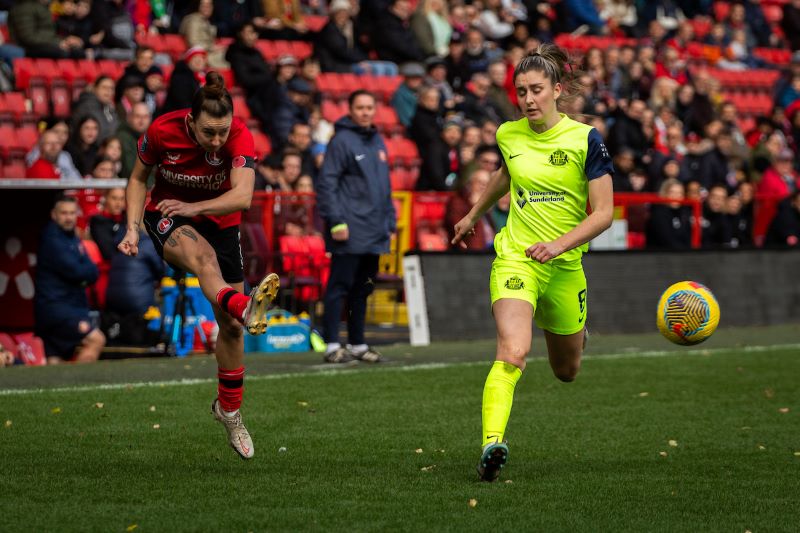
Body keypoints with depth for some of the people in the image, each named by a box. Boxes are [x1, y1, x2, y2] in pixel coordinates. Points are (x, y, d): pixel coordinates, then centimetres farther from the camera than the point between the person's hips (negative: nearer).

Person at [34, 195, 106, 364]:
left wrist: (85, 273, -10)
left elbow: (92, 273, 11)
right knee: (96, 340, -17)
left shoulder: (73, 238, 18)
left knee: (54, 362, 6)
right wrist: (89, 271, -1)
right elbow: (74, 271, -20)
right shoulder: (52, 239, -11)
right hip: (54, 306, -9)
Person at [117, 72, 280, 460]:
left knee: (230, 325, 0)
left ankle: (229, 409, 22)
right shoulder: (162, 131, -20)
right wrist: (133, 229, -12)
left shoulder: (240, 136, -23)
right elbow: (138, 178, -2)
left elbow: (242, 196, -34)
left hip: (219, 221, 2)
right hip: (168, 215, -2)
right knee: (202, 255, -39)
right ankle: (246, 309, -71)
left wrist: (195, 207, -44)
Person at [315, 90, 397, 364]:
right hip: (351, 232, -7)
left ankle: (358, 344, 18)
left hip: (374, 232, 7)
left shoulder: (378, 141, 16)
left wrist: (390, 220, 17)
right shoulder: (342, 141, -7)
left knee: (362, 290, 12)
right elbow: (326, 183, -12)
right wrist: (336, 221, -18)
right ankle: (333, 346, -5)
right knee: (339, 287, -6)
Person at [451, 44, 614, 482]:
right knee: (512, 352, -27)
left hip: (564, 265, 0)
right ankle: (492, 445, -36)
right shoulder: (508, 135, 1)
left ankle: (575, 332, 55)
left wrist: (559, 244, -24)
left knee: (566, 371, 18)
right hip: (515, 259, 0)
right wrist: (474, 215, 38)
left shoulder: (585, 139, -9)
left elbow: (604, 212, -10)